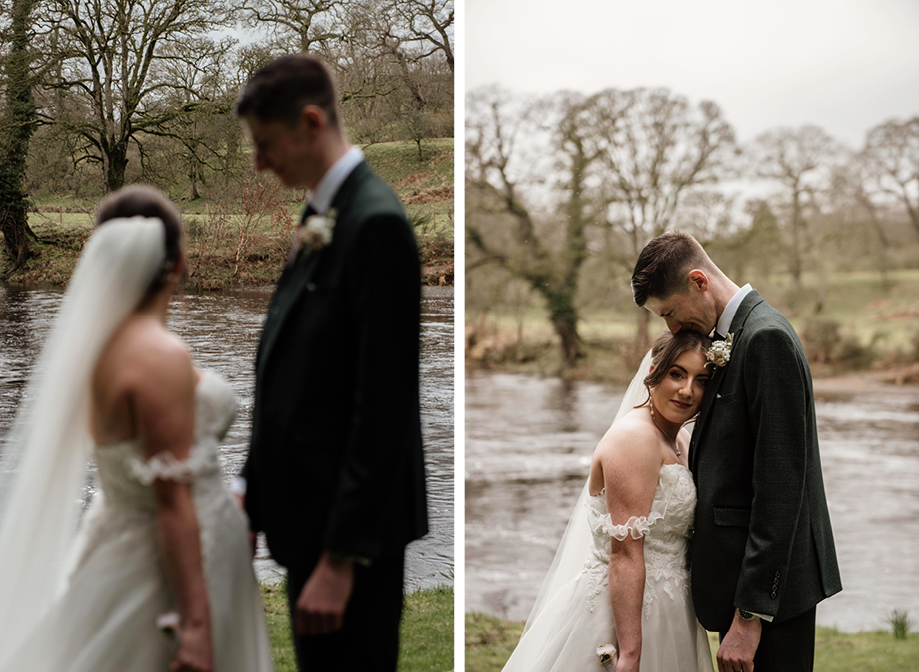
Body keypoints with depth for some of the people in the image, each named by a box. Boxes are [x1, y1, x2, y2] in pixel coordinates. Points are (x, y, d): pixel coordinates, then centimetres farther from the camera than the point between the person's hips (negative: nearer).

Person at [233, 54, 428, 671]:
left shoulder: (376, 223, -18)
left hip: (353, 529, -9)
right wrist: (258, 487, 15)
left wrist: (340, 557, -21)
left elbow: (384, 405, -22)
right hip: (311, 512, 9)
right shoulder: (323, 215, 11)